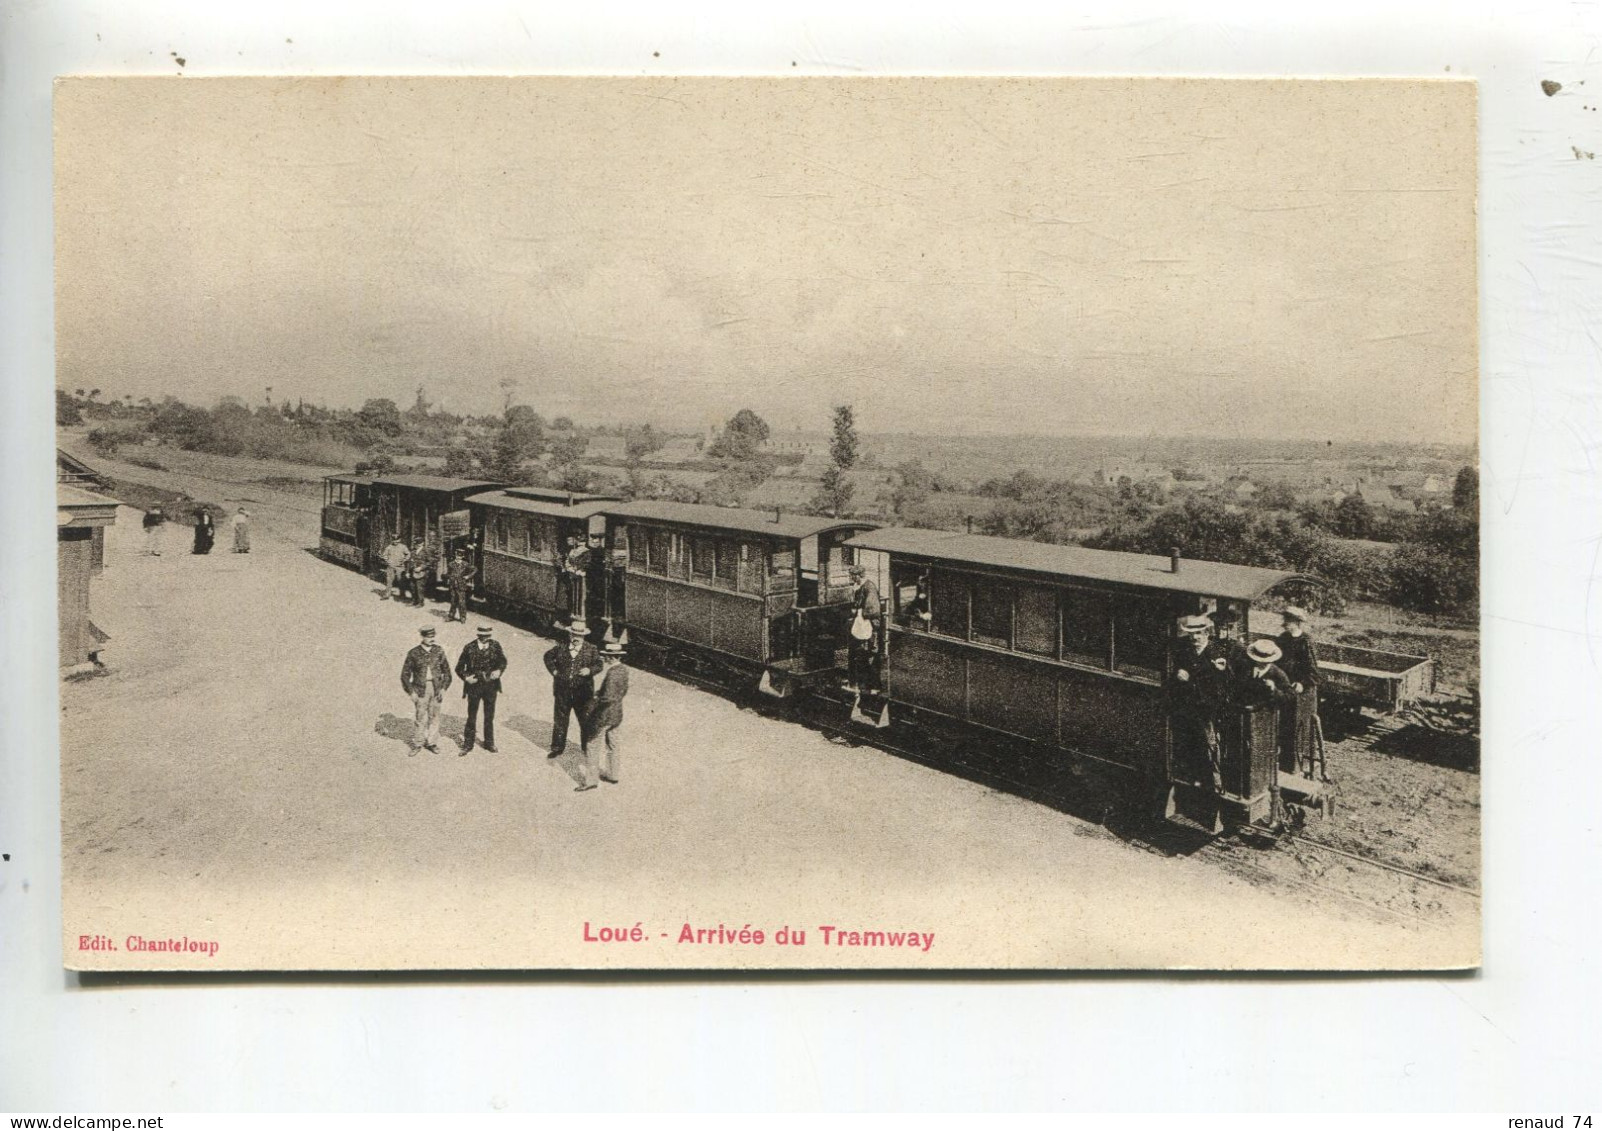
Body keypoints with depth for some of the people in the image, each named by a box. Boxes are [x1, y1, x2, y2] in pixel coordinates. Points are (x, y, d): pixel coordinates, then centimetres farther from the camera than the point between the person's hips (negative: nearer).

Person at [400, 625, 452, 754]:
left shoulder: (439, 651, 3)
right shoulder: (414, 653, -4)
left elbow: (446, 671, 11)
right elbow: (405, 674, 2)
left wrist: (444, 688, 4)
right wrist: (411, 692, -3)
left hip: (436, 688, 2)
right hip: (420, 689, -2)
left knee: (434, 716, 6)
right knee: (421, 718, -1)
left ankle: (432, 742, 18)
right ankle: (418, 744, 11)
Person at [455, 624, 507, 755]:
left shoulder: (495, 645, -2)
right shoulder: (469, 647, -8)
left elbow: (503, 660, -2)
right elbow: (459, 668, -1)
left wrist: (499, 670, -22)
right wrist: (466, 677, -17)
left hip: (491, 685, 2)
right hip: (474, 685, -2)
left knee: (489, 716, 13)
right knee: (471, 716, 5)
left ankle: (489, 743, 26)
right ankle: (468, 744, 17)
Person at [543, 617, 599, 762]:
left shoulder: (591, 649, -2)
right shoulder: (561, 647, 1)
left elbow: (599, 664, 0)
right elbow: (548, 656, 16)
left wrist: (590, 670, -19)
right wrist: (553, 670, 4)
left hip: (583, 692, -2)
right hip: (562, 691, 2)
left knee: (586, 721, 5)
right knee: (559, 720, 10)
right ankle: (557, 748, 23)